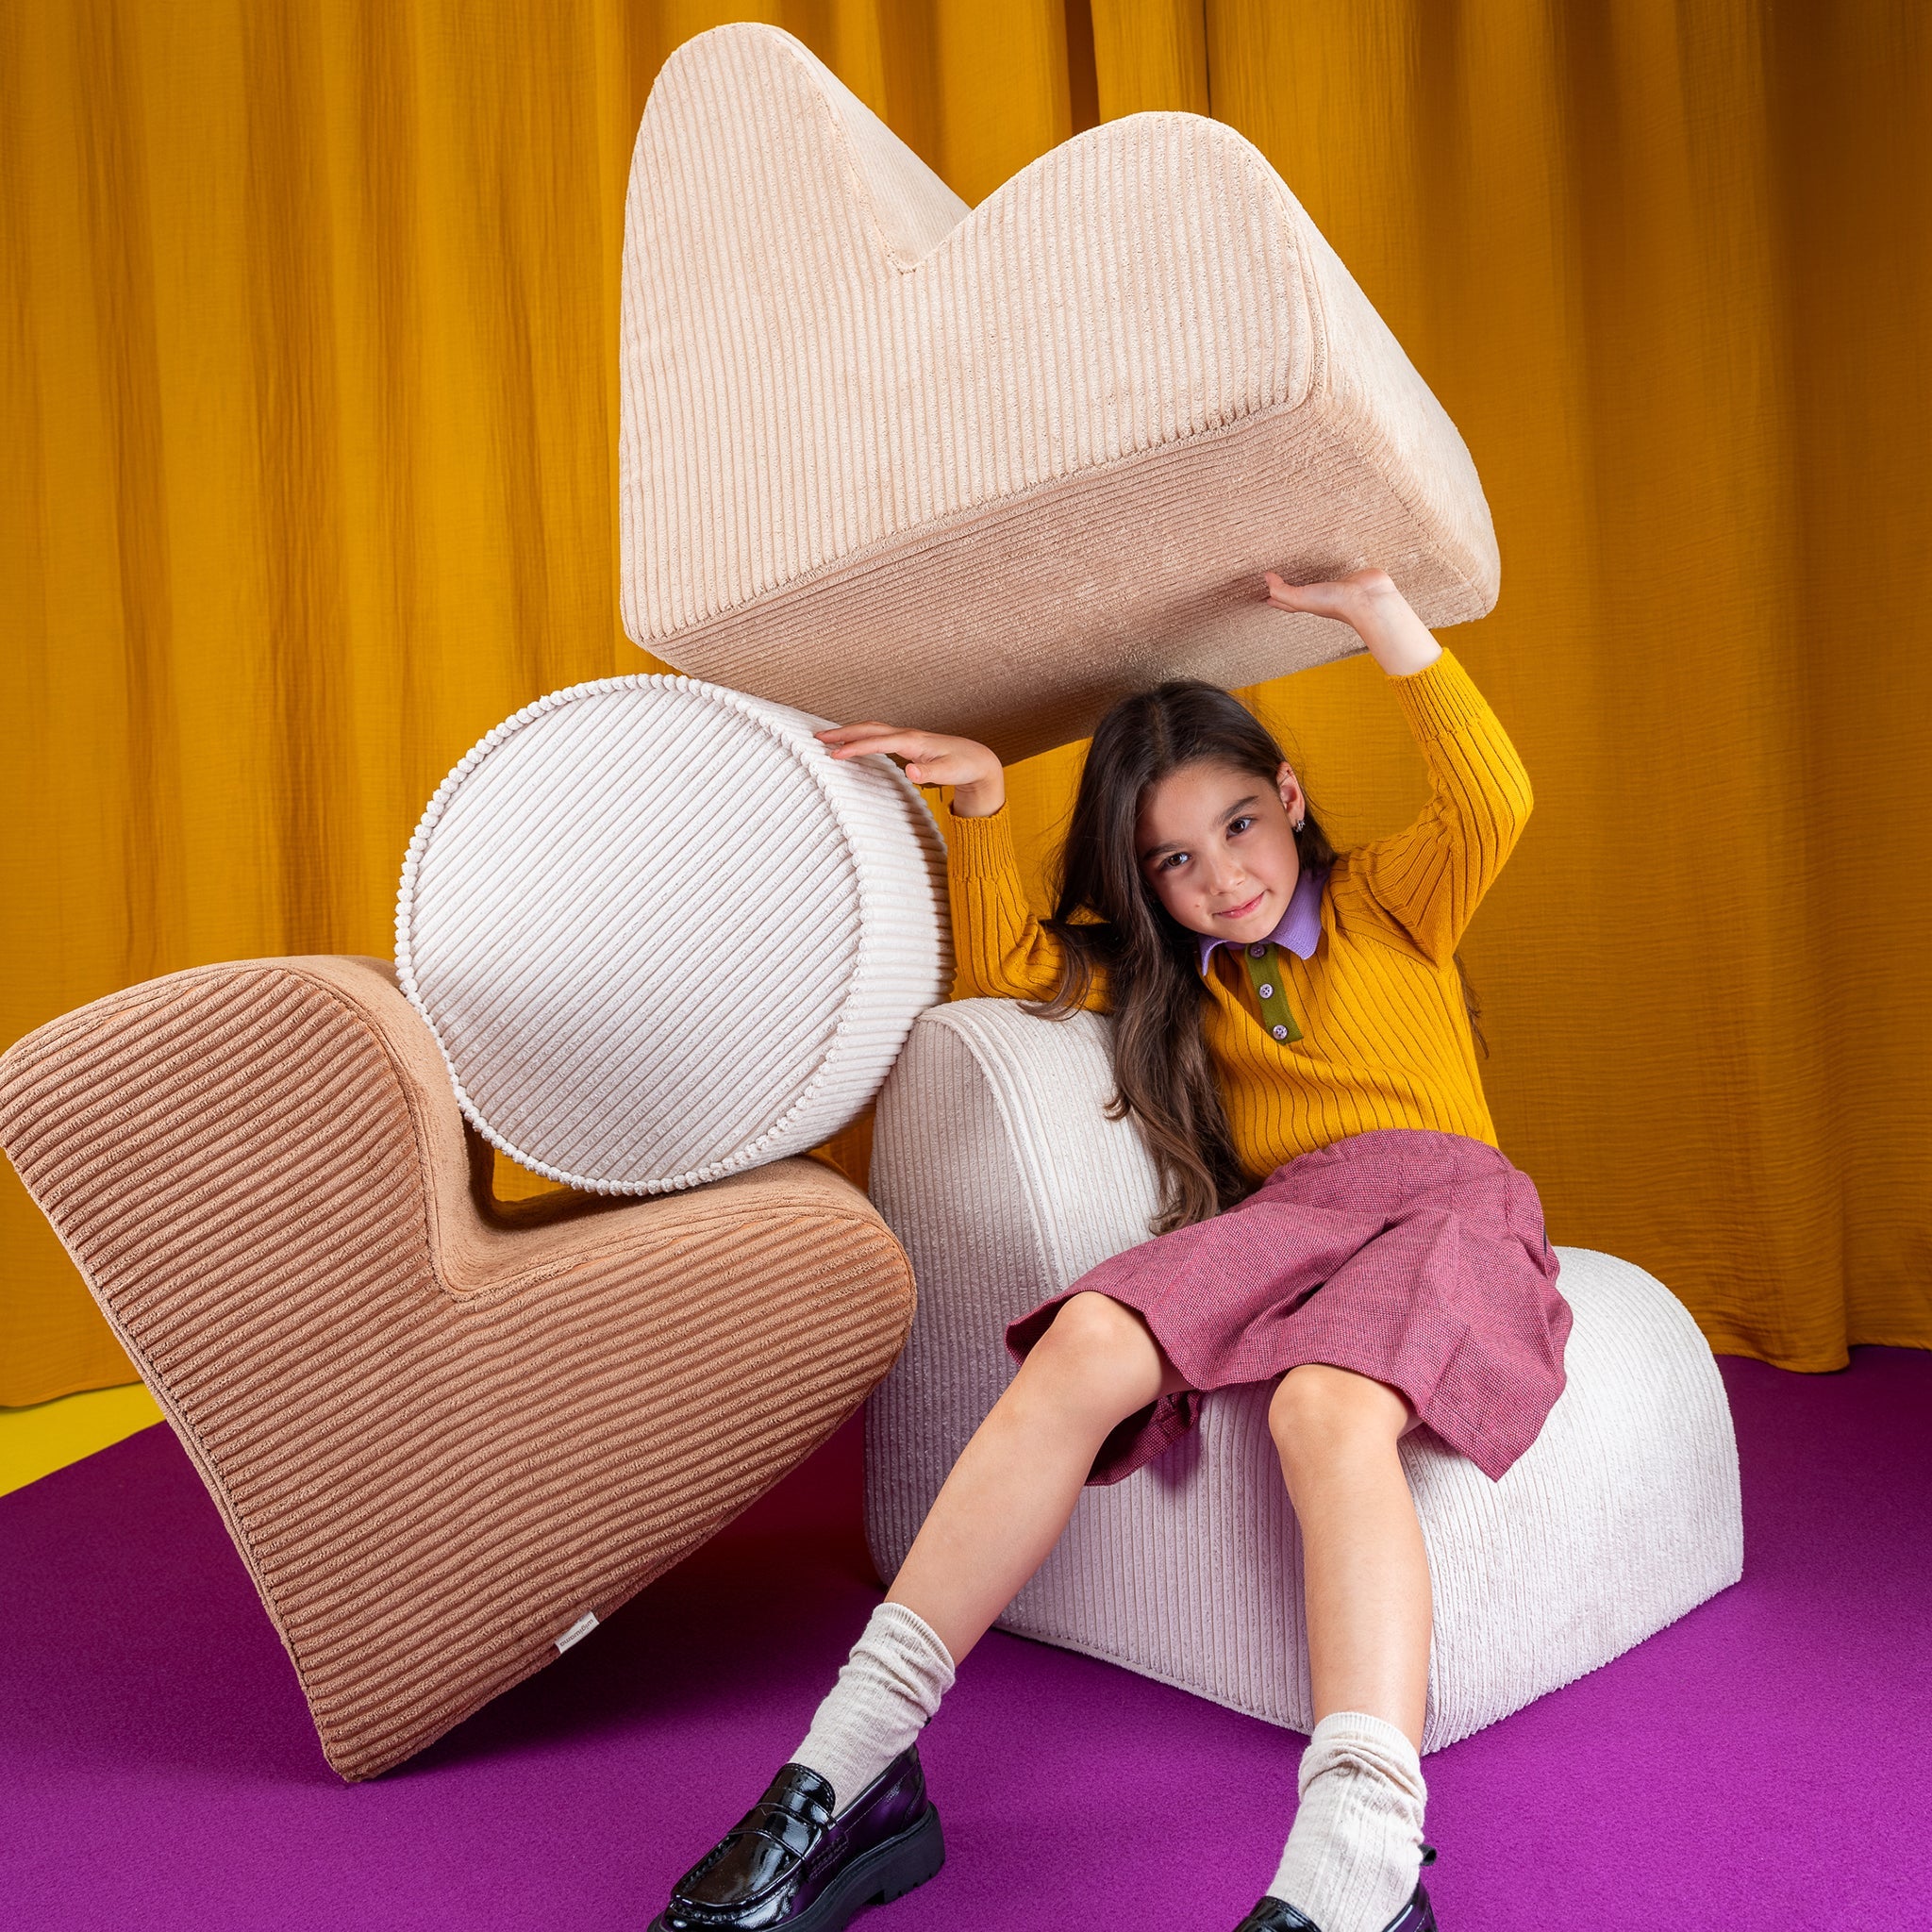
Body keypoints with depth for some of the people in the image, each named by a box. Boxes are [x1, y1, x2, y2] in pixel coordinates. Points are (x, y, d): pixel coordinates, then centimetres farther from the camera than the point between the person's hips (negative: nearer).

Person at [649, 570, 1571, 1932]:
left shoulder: (1388, 900, 14)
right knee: (1088, 1341, -28)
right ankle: (848, 1782, -32)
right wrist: (979, 802, 6)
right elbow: (1006, 964, 18)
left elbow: (1496, 804, -5)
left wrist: (1375, 607, -11)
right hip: (1284, 1211, 3)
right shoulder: (1173, 972, 26)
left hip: (1449, 1200, -2)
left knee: (1325, 1403, -37)